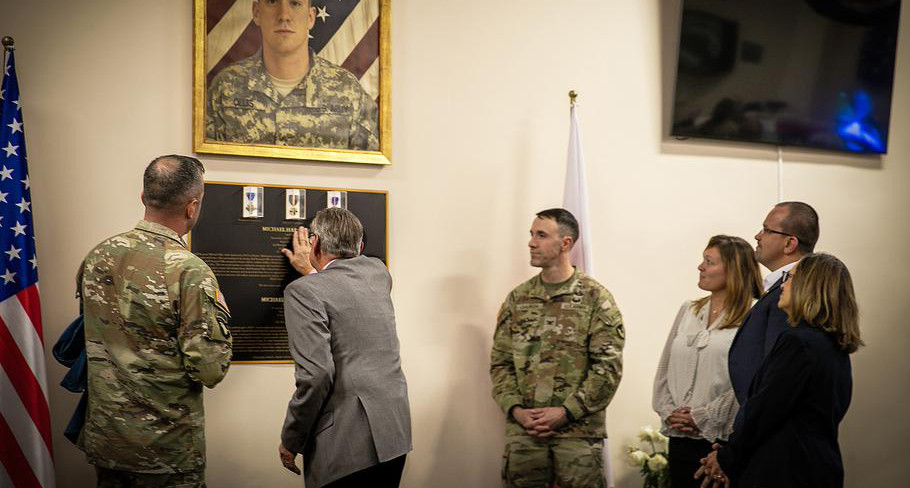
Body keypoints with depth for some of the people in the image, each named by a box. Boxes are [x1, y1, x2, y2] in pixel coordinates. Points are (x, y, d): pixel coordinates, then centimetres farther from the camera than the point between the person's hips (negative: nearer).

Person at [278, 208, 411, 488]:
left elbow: (316, 374, -18)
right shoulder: (377, 272, 9)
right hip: (394, 432, 7)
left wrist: (290, 442, -7)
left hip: (347, 444, -7)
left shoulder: (304, 291, -10)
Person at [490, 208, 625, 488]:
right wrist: (515, 409, -6)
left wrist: (566, 412, -14)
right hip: (522, 431, 3)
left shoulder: (596, 298, -2)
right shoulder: (517, 299, 9)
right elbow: (500, 361, 9)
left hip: (579, 431, -3)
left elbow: (609, 366, -7)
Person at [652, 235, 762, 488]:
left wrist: (700, 418, -13)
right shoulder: (688, 310, 12)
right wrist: (668, 412, -2)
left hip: (721, 437, -5)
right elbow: (664, 370, 12)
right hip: (679, 438, 5)